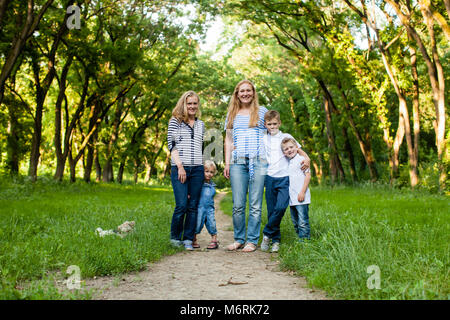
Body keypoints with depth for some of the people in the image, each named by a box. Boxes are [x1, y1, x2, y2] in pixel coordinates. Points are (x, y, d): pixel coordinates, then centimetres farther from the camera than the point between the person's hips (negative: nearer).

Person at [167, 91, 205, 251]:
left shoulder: (200, 124, 18)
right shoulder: (175, 121, 5)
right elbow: (171, 145, -2)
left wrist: (205, 169, 16)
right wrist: (180, 166, -11)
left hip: (197, 169, 4)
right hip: (179, 168, -4)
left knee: (193, 206, 2)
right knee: (182, 205, -10)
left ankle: (188, 239, 11)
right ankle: (175, 237, 9)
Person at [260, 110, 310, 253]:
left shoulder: (287, 137, 9)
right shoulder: (263, 139, 12)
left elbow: (299, 150, 12)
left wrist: (306, 158, -8)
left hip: (285, 178, -2)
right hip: (270, 178, 2)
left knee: (281, 207, -19)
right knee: (271, 210, 2)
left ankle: (267, 234, -3)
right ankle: (276, 240, 11)